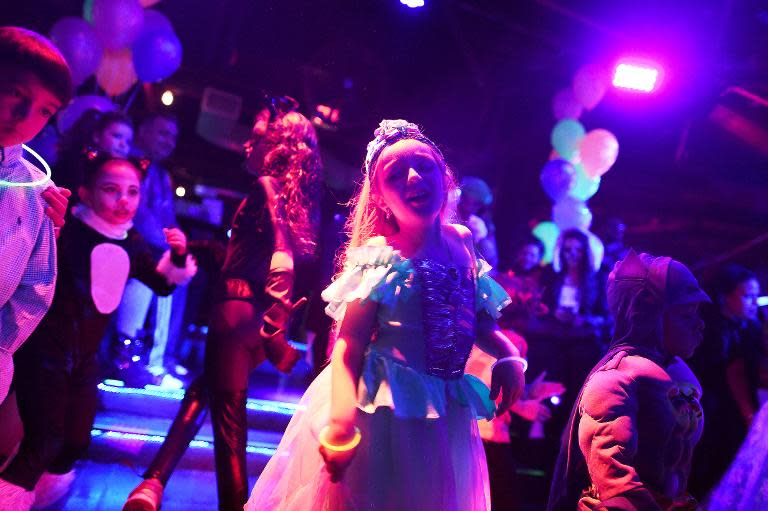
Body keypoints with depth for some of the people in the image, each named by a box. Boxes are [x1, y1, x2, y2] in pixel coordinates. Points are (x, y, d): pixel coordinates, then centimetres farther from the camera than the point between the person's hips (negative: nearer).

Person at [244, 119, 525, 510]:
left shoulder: (462, 244, 2)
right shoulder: (382, 258, -14)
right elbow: (349, 347, -20)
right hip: (381, 411, -5)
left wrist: (507, 353, -4)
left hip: (445, 417, 6)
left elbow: (478, 321, 14)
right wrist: (341, 423, -30)